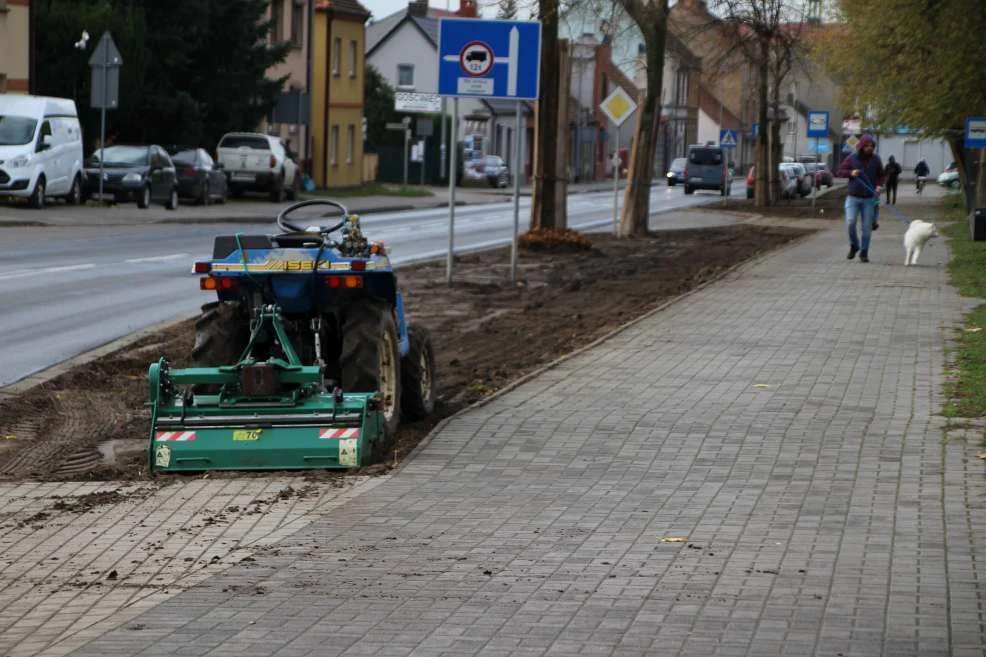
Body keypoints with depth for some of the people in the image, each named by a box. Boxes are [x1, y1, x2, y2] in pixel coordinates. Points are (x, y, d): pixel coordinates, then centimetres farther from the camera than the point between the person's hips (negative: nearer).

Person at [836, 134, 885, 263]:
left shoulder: (875, 159, 4)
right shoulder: (852, 158, -1)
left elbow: (881, 175, 13)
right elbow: (840, 172, 3)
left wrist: (879, 185, -7)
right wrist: (850, 173, -16)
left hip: (869, 199, 1)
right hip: (853, 197, -1)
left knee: (867, 227, 1)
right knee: (850, 222, -15)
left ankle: (864, 253, 13)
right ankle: (854, 245, 11)